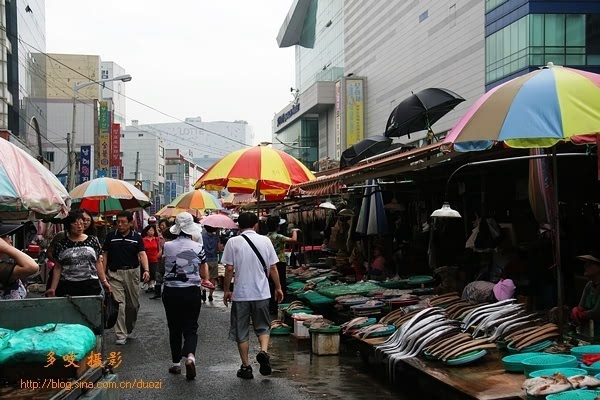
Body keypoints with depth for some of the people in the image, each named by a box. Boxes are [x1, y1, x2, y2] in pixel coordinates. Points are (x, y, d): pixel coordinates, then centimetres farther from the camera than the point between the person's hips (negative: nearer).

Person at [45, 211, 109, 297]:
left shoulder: (93, 240, 9)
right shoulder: (61, 245, 6)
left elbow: (98, 262, 12)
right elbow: (57, 268, 6)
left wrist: (104, 281, 5)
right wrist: (53, 288, 0)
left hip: (91, 285, 1)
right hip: (67, 286, 0)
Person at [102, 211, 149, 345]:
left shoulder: (136, 237, 1)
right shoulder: (111, 236, 3)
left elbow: (142, 254, -7)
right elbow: (105, 255, 6)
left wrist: (146, 270, -23)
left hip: (132, 272, 1)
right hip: (115, 273, -1)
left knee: (133, 304, 10)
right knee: (119, 303, -7)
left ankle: (129, 329, 31)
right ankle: (121, 335, -6)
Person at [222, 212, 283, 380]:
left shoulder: (233, 242, -4)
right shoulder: (265, 241, 1)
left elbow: (229, 269, -5)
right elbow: (273, 268, 4)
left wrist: (226, 290, 6)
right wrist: (278, 288, 15)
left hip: (240, 294, -1)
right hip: (261, 293, 2)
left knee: (241, 331, 10)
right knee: (263, 327, 16)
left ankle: (246, 366, 13)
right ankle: (264, 351, -10)